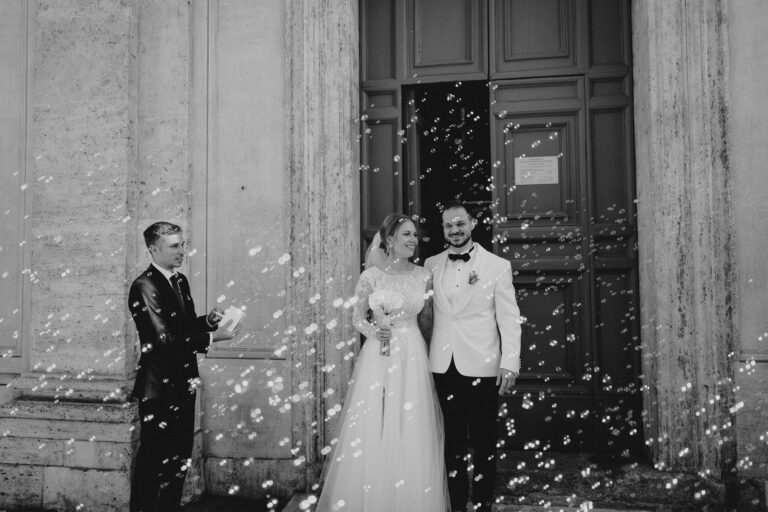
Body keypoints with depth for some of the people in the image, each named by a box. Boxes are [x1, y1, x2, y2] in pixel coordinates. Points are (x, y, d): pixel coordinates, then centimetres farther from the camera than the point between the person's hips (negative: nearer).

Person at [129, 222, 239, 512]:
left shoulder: (180, 281, 11)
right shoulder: (144, 286, -16)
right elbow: (163, 338, -22)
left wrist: (208, 321, -2)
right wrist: (210, 338, -22)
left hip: (183, 384, 8)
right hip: (158, 387, -8)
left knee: (179, 458, 16)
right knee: (153, 459, 2)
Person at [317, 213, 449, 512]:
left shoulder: (422, 275, 5)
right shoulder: (371, 276, -2)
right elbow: (357, 318, 4)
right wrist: (374, 332, -12)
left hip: (412, 357, 2)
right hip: (379, 357, -2)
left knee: (412, 432, 4)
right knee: (373, 429, 2)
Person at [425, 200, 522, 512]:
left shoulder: (498, 266, -2)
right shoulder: (431, 265, 7)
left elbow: (509, 319, -4)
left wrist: (510, 364, -10)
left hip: (481, 367, -3)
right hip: (443, 366, 3)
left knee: (483, 440, 6)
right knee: (453, 439, 12)